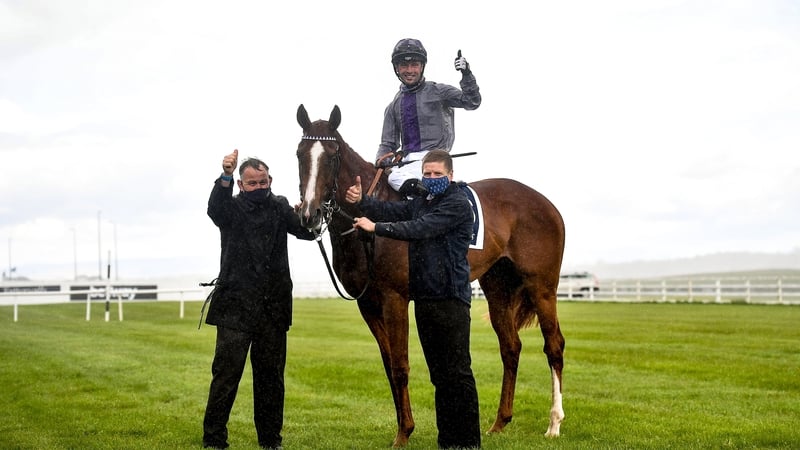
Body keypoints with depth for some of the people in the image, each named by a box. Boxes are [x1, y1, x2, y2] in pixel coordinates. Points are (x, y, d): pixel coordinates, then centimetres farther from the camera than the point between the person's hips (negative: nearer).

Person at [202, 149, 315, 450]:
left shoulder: (280, 208, 9)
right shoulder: (232, 208, -1)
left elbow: (307, 232, 0)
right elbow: (215, 208, -23)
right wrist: (225, 177, -43)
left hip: (273, 308, 3)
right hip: (235, 307, -3)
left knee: (271, 376, 11)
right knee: (226, 374, -4)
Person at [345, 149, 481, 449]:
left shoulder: (458, 204, -10)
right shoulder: (420, 202, 17)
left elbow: (421, 229, -20)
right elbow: (391, 211, 4)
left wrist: (376, 227, -20)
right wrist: (361, 201, -12)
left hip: (450, 298, -8)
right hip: (423, 298, 8)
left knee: (458, 372, -5)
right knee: (438, 373, 13)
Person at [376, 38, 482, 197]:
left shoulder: (438, 91, 6)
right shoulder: (394, 106, 18)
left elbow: (472, 102, -5)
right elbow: (388, 143, 19)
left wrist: (467, 75, -19)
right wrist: (381, 160, -2)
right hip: (407, 160, 7)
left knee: (395, 177, -31)